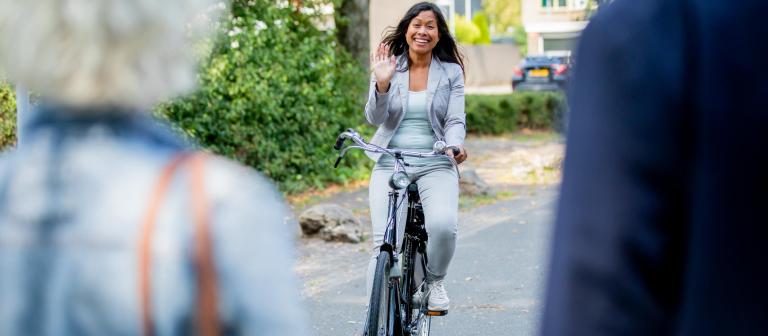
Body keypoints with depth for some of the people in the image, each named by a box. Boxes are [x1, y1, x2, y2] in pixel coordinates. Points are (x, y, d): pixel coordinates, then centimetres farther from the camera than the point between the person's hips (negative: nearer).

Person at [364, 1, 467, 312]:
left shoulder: (451, 72, 7)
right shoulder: (388, 67, 6)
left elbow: (455, 120, 2)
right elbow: (376, 118, -3)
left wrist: (455, 144, -20)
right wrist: (382, 83, -20)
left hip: (435, 165, 0)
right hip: (390, 164, 0)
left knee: (443, 224, -27)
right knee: (385, 243, -12)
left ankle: (434, 280, 3)